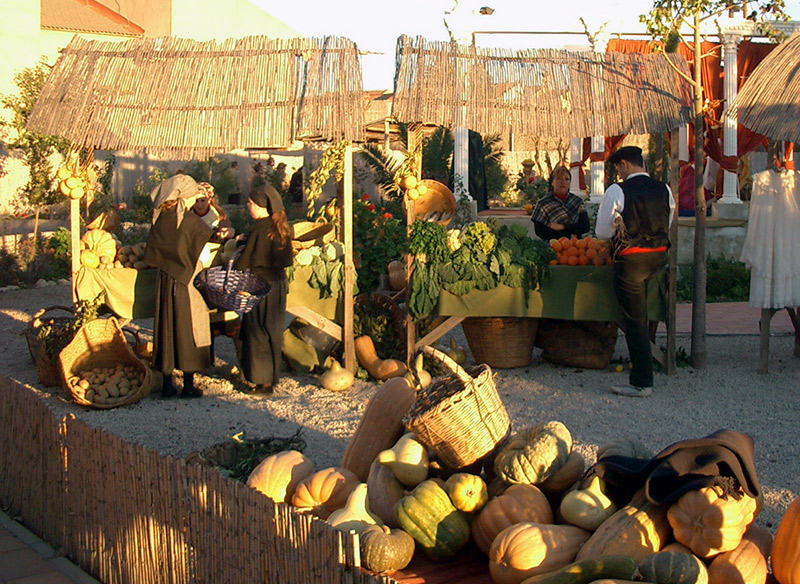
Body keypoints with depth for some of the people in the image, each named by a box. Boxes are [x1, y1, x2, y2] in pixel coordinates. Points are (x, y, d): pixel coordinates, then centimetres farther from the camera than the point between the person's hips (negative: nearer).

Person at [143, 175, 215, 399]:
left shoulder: (160, 218, -1)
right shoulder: (191, 221, -14)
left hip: (164, 280, 5)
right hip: (187, 282, -5)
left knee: (165, 327, 10)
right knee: (188, 329, 3)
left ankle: (167, 383, 14)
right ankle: (189, 384, 6)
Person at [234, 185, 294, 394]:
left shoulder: (259, 229, -17)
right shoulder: (280, 229, 6)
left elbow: (245, 260, -15)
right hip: (278, 283, 8)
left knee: (258, 333, 1)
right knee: (272, 332, 16)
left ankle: (264, 382, 5)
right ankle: (271, 376, 24)